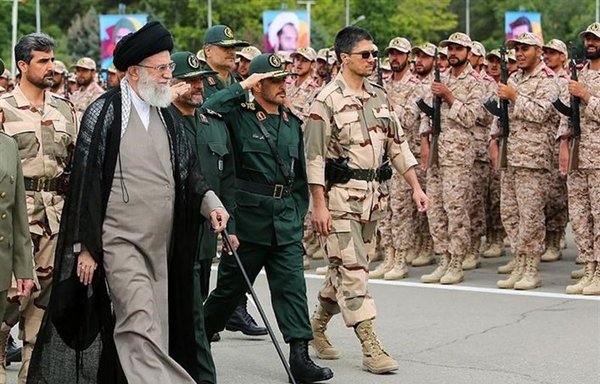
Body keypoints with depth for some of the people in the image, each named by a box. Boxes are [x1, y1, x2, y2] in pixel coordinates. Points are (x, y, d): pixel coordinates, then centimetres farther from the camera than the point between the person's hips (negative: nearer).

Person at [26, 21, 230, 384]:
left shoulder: (167, 117, 15)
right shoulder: (104, 113, -6)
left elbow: (189, 169, 13)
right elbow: (85, 181, -7)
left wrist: (210, 202, -7)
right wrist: (84, 246, -9)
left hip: (162, 246, 7)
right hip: (119, 241, -7)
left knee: (155, 336, 8)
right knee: (141, 330, -16)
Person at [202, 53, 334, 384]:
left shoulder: (293, 123, 12)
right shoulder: (239, 118, -3)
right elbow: (205, 111, -23)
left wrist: (298, 212, 13)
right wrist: (241, 86, -16)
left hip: (286, 221, 4)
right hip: (248, 219, -4)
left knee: (292, 285, -5)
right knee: (231, 285, 7)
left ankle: (300, 357, -8)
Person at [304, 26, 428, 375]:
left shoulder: (380, 97, 10)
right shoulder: (328, 101, -9)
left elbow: (398, 144, 14)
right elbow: (315, 155, -11)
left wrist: (416, 187, 7)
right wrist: (319, 205, -14)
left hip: (374, 195, 7)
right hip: (341, 196, -7)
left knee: (348, 267, 13)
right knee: (353, 269, -7)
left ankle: (318, 325, 31)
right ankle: (371, 348, -8)